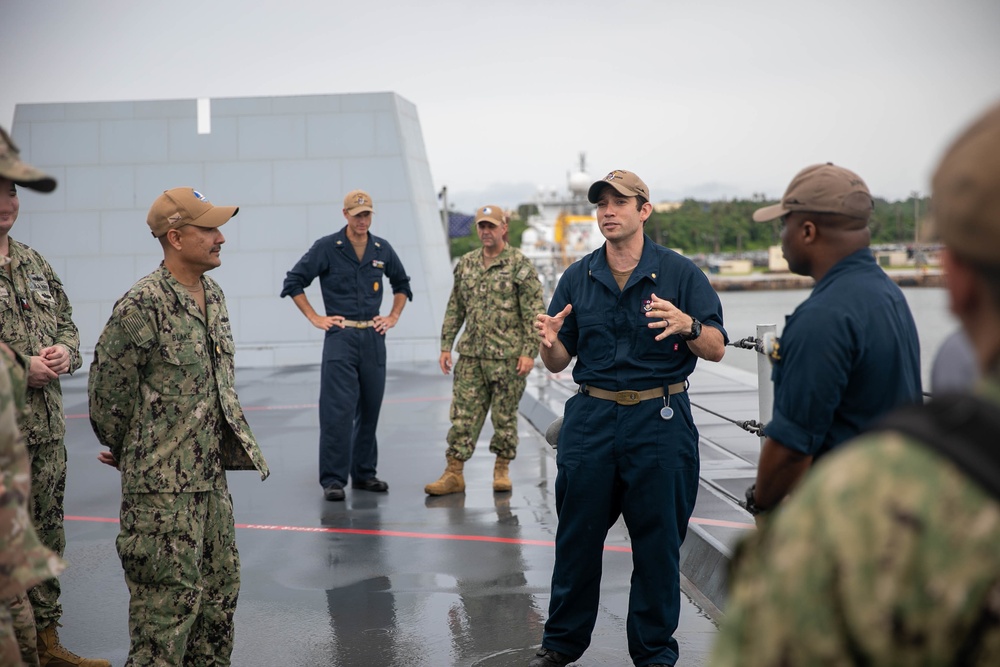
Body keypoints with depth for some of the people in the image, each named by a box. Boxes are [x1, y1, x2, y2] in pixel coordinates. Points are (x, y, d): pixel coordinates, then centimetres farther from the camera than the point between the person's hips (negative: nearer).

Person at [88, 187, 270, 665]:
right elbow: (107, 389, -11)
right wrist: (126, 454, 3)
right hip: (163, 486, -8)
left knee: (221, 590, 16)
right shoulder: (142, 304, -17)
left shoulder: (213, 295, 10)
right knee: (169, 601, -2)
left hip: (211, 476, 8)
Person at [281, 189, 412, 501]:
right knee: (338, 411, -9)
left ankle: (364, 473, 20)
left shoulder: (383, 250, 9)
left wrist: (393, 317, 12)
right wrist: (315, 318, -4)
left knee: (370, 409, 9)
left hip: (373, 337, 4)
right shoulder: (326, 248, -3)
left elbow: (402, 284, 24)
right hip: (340, 336, -4)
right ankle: (333, 479, -4)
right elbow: (293, 282, 0)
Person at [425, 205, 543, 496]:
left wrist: (529, 352, -14)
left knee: (505, 415, 5)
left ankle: (502, 469, 19)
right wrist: (446, 345, 10)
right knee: (463, 413, 2)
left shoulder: (520, 265, -5)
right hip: (471, 355, 4)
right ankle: (454, 474, 5)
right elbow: (455, 309, 16)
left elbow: (534, 313, -8)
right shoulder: (466, 264, 11)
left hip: (507, 356, -4)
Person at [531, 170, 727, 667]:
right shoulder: (577, 278, 8)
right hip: (591, 420, 2)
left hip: (659, 422, -2)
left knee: (658, 541, 5)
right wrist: (549, 342, -14)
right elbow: (558, 363, 9)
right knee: (577, 536, 9)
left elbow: (716, 349, -3)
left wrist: (686, 324, -23)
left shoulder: (679, 272, 0)